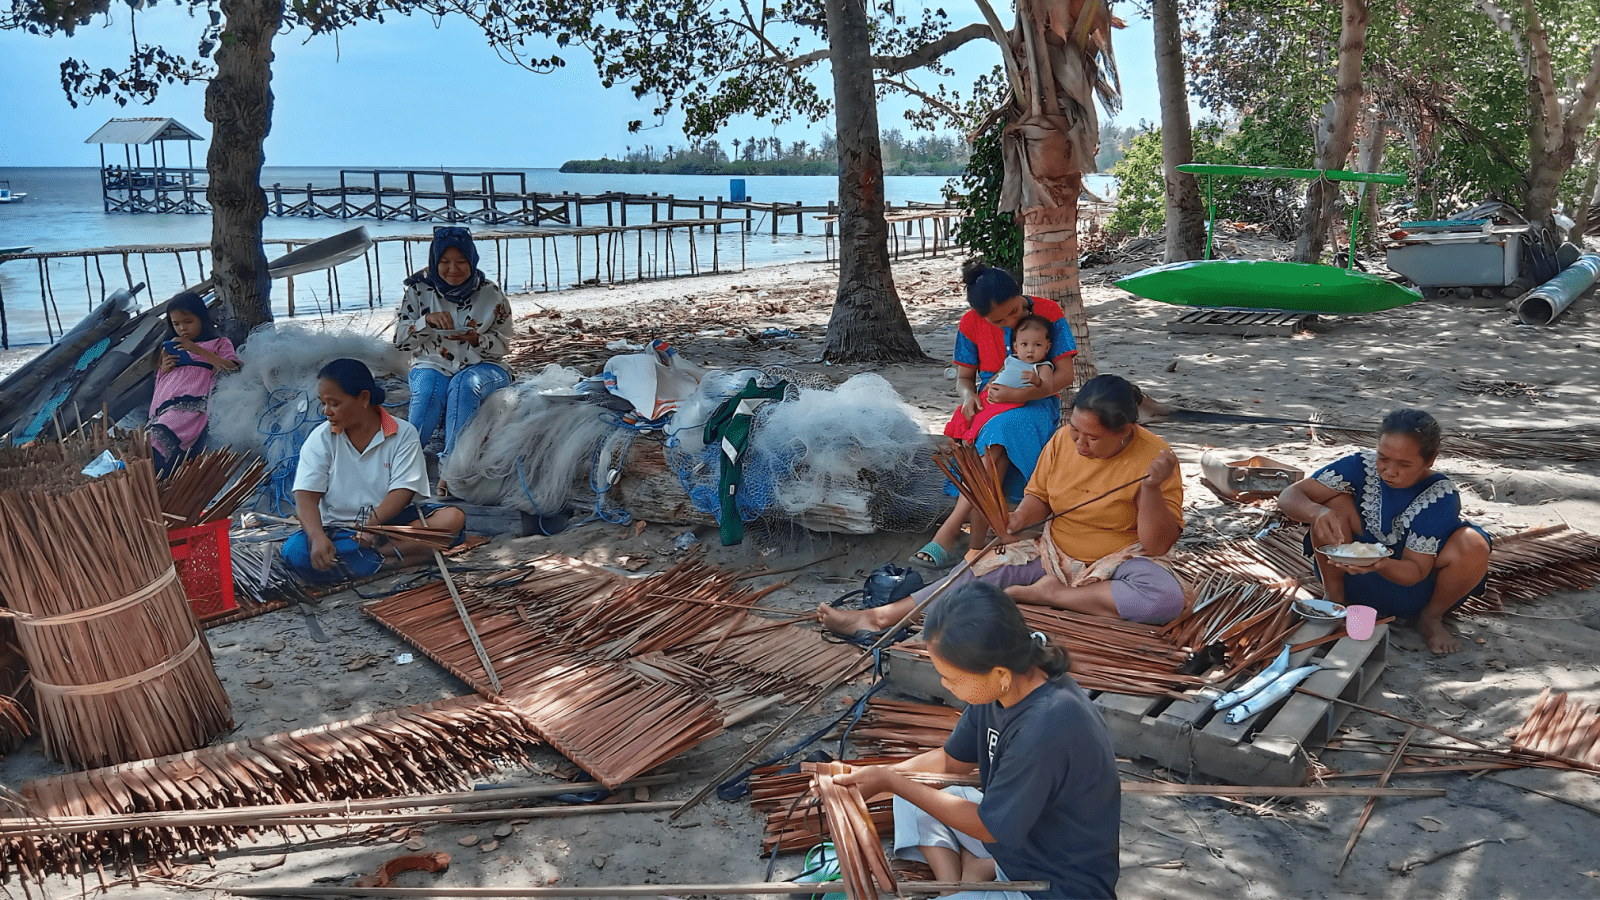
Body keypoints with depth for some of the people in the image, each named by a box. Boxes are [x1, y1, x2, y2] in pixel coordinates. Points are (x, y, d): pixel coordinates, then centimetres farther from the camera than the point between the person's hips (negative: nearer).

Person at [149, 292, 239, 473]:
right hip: (164, 405, 4)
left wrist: (198, 350, 0)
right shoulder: (172, 347, 42)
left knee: (163, 434, -39)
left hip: (193, 402, -4)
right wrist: (164, 369, 16)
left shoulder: (219, 343, 27)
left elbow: (231, 367, 6)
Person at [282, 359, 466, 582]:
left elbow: (403, 491, -11)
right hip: (339, 529, 1)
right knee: (295, 551, -32)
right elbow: (306, 496, -10)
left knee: (453, 517, -26)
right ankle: (391, 558, -28)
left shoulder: (403, 433, -4)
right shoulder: (321, 438, 0)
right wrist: (318, 537, -31)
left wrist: (374, 522, -31)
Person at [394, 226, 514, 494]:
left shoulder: (490, 295, -1)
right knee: (428, 389, -35)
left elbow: (503, 345, 1)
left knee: (465, 384, -36)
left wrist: (476, 339, -21)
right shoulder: (419, 289, 2)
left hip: (481, 367, -1)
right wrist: (427, 320, -21)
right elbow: (400, 339, -1)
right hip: (432, 365, 1)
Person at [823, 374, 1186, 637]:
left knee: (1167, 599, -35)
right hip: (1056, 552, 4)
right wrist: (1018, 520, -14)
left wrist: (1151, 489, -33)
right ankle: (877, 617, -16)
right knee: (984, 572, -15)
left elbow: (1158, 545, -18)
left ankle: (1049, 594, -24)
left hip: (1120, 561, -3)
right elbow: (1039, 497, 8)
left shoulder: (1154, 458, -17)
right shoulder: (1063, 440, -5)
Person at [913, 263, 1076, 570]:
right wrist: (968, 395, -15)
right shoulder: (971, 324, 2)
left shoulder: (1048, 312, -5)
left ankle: (949, 531, -41)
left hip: (1033, 406, -3)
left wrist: (1018, 394, -23)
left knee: (1000, 431, -38)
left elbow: (1065, 375, -8)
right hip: (988, 405, 3)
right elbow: (964, 377, 11)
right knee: (993, 448, -35)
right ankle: (977, 539, -36)